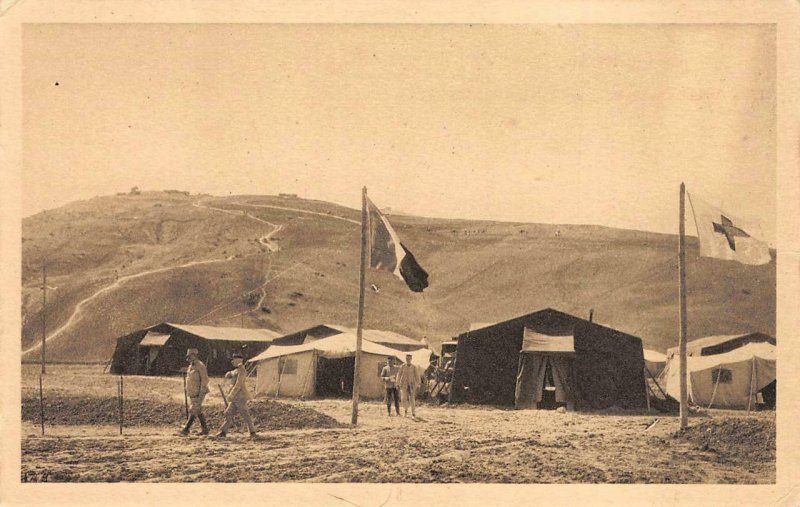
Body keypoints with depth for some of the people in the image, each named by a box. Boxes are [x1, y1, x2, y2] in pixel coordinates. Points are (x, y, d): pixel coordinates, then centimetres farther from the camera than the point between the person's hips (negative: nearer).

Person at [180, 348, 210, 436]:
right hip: (192, 393, 10)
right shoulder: (191, 366, 14)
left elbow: (205, 380, -19)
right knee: (198, 412, 10)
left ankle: (186, 429, -13)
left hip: (198, 393, -10)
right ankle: (205, 430, 14)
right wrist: (188, 392, 21)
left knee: (193, 411, -10)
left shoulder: (200, 366, -14)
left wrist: (201, 393, -23)